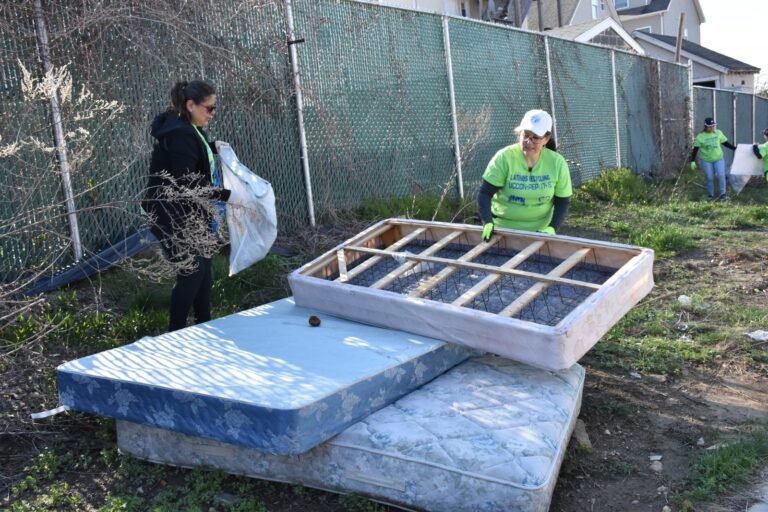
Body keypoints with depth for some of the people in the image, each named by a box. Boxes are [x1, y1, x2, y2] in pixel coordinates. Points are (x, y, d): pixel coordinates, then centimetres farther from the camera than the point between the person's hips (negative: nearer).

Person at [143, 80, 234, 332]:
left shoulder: (189, 129, 9)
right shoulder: (179, 134, -22)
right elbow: (188, 183, -27)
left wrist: (213, 147, 14)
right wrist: (226, 195, -26)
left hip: (190, 215, 10)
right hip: (173, 217, -10)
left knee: (203, 268, 15)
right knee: (191, 272, -6)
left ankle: (204, 325, 27)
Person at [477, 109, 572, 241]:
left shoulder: (557, 163, -9)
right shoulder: (504, 157, -16)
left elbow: (562, 201, -2)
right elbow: (484, 193, -15)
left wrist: (552, 228, -16)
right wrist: (488, 223, -28)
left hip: (540, 231, 2)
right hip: (503, 229, -2)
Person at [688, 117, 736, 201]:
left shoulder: (718, 133, 2)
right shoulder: (700, 137, -6)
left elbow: (726, 143, 10)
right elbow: (695, 149, -4)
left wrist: (735, 148, 6)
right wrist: (692, 161, -8)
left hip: (718, 159, 1)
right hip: (706, 160, -1)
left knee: (721, 175, -11)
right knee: (709, 178, 4)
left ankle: (723, 193, 2)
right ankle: (710, 195, 20)